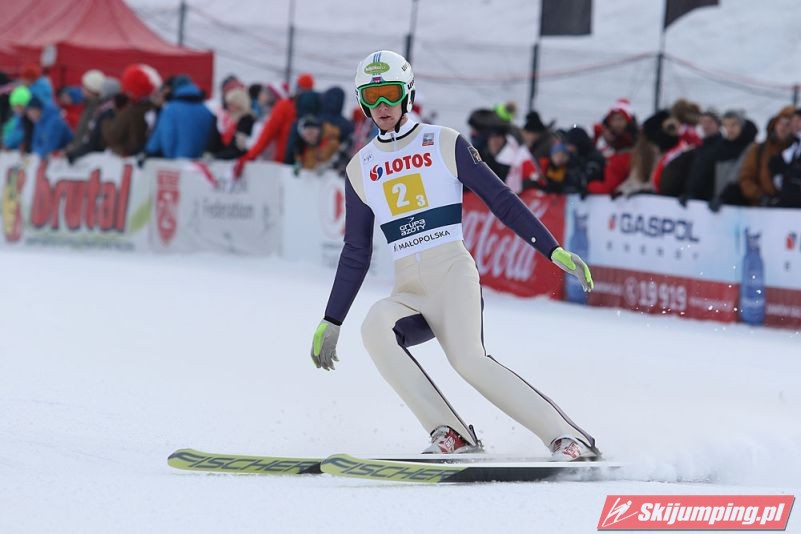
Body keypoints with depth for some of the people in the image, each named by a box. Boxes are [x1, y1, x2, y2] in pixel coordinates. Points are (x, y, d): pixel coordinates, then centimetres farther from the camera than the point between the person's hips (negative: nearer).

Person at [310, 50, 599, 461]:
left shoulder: (445, 144, 4)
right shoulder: (360, 169, 15)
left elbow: (501, 200, 4)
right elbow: (356, 254, 20)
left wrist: (554, 251, -3)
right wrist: (331, 322, 18)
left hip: (453, 273, -4)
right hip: (407, 292, 4)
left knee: (467, 358, -29)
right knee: (375, 328, -30)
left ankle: (567, 437, -24)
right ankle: (449, 432, -26)